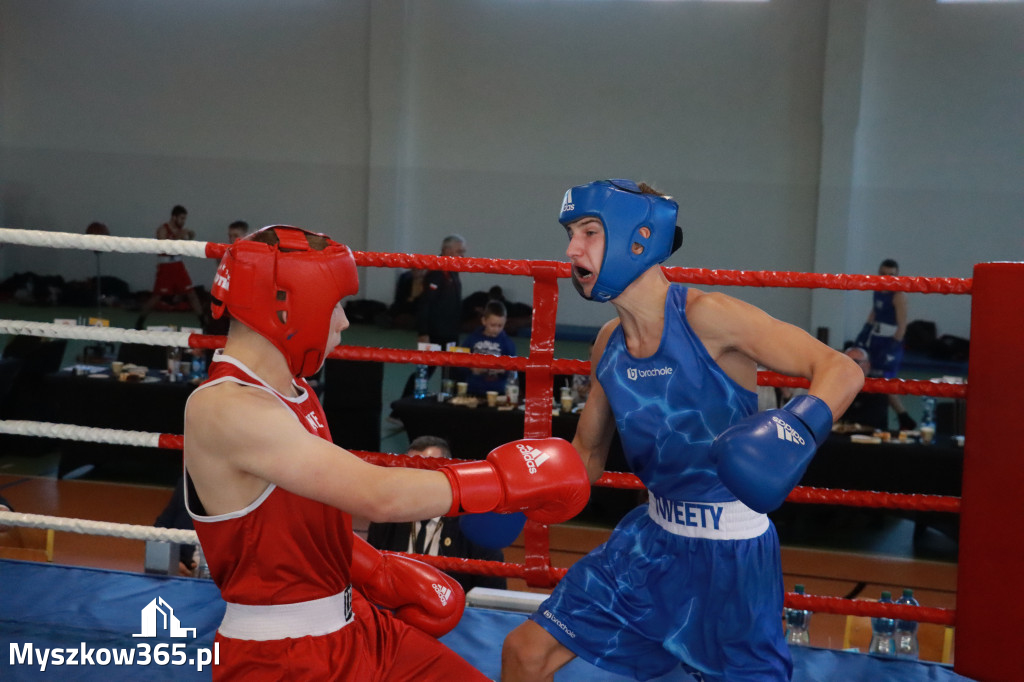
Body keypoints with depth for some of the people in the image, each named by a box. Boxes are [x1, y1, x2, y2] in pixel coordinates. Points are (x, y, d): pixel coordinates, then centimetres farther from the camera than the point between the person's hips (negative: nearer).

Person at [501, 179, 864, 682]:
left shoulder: (705, 316, -19)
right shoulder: (608, 344, 2)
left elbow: (842, 370, -23)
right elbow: (587, 453, 15)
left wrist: (799, 424, -43)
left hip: (731, 551, -6)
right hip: (652, 537, 6)